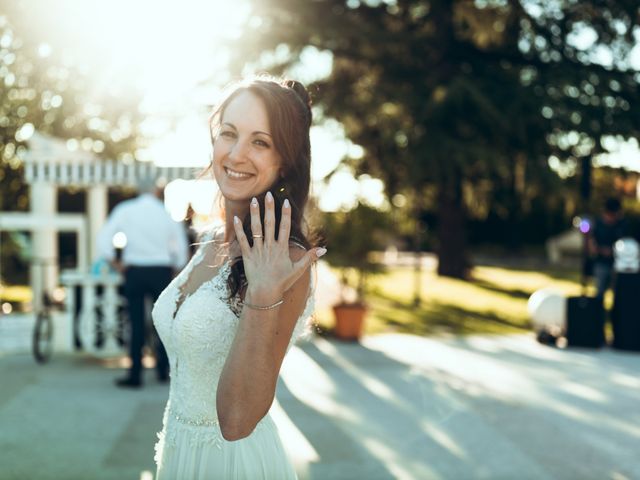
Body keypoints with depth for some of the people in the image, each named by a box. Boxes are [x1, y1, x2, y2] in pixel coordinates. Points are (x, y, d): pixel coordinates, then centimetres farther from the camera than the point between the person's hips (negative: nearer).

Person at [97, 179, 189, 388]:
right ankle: (163, 370, 16)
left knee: (136, 324, 3)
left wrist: (116, 263, 5)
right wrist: (174, 268, 20)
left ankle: (135, 374, 5)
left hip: (135, 271, 0)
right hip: (162, 271, 0)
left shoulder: (125, 210, 1)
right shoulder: (168, 213, 2)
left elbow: (103, 239, -4)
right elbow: (181, 248, 6)